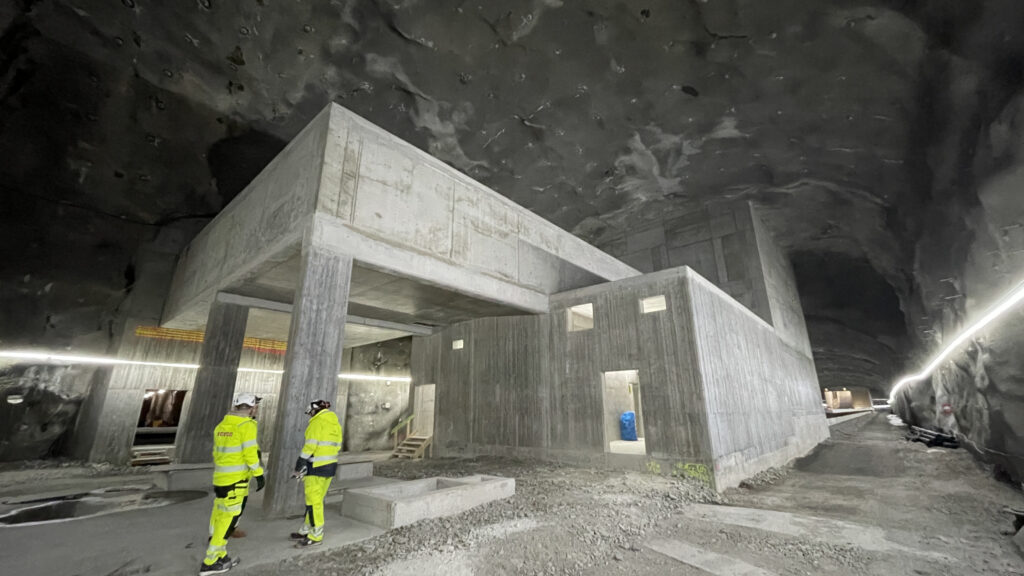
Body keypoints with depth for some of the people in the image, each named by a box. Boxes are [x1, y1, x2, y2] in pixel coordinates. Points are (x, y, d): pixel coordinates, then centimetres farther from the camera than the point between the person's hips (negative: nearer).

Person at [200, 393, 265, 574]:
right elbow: (250, 453, -18)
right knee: (229, 518, 1)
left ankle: (219, 557, 25)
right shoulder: (247, 425, -14)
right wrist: (259, 474, -9)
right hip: (237, 479, -8)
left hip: (220, 477, 8)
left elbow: (216, 453, 17)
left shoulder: (221, 425, 11)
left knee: (218, 516, 15)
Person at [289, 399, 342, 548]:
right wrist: (329, 460, 21)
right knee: (316, 499, 18)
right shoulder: (335, 422, 15)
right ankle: (306, 530, 28)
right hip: (331, 465, 9)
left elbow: (310, 446, -16)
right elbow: (337, 446, 16)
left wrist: (299, 465, -10)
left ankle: (316, 536, 6)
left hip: (317, 467, -9)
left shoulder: (318, 421, -11)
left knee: (314, 500, 0)